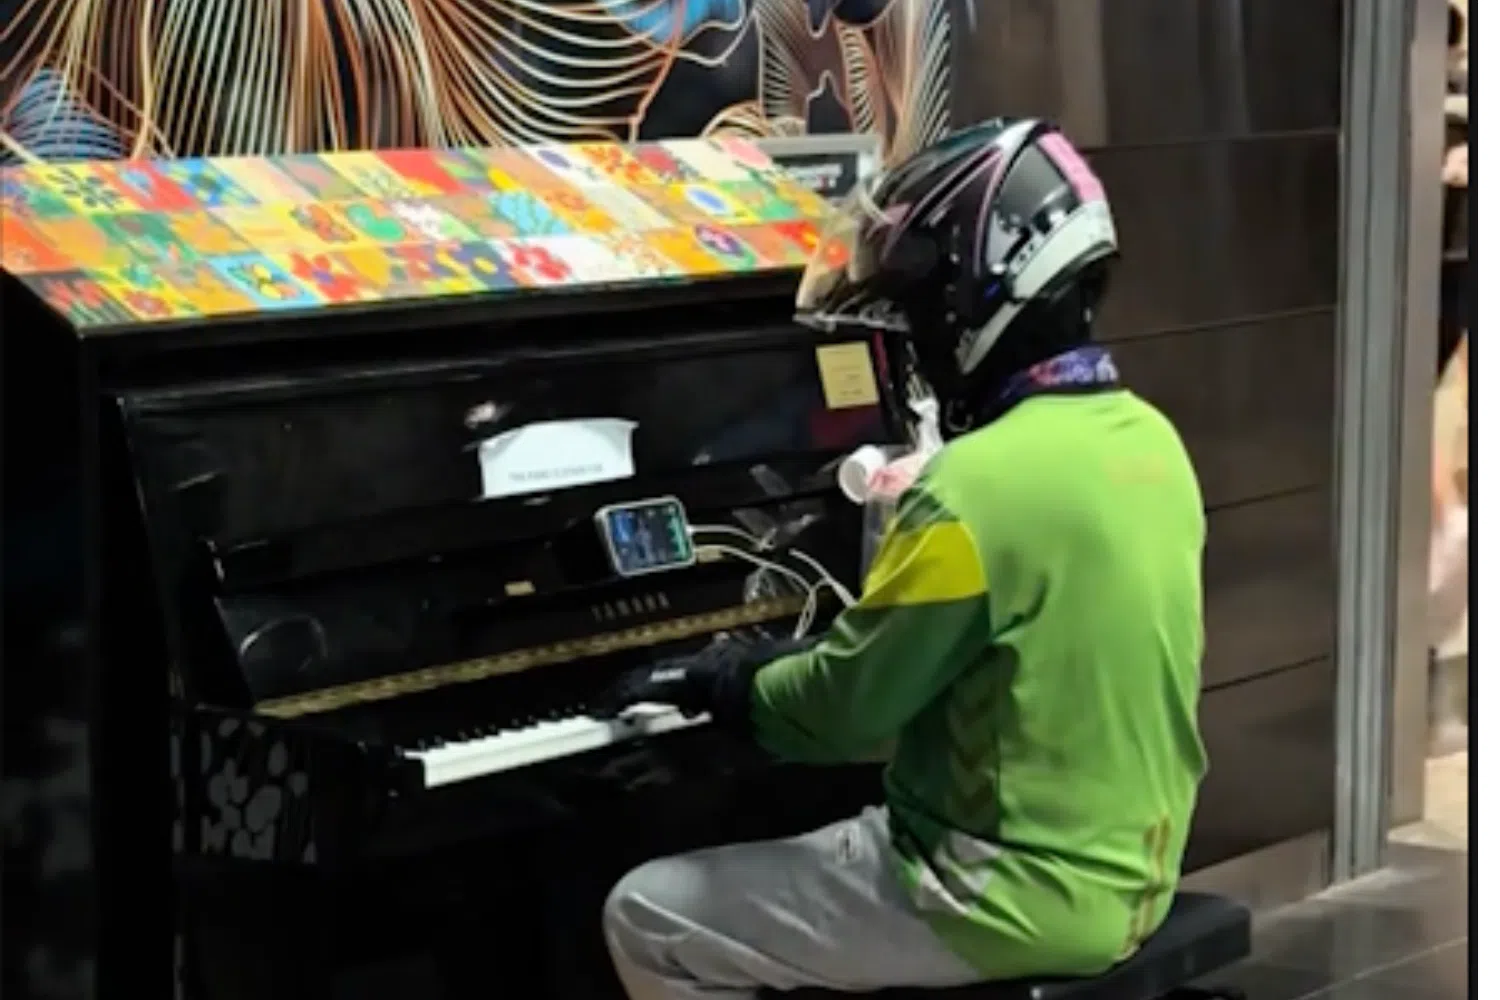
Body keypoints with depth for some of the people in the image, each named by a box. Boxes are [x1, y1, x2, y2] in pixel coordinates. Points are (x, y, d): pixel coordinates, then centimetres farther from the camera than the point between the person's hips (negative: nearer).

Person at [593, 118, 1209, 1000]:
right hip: (1123, 874, 9)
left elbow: (841, 712, -15)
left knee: (649, 922, 4)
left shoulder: (977, 486, -23)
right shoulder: (1145, 438, 4)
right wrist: (782, 665, 19)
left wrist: (717, 682, 5)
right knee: (827, 847, 31)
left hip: (1016, 898, -9)